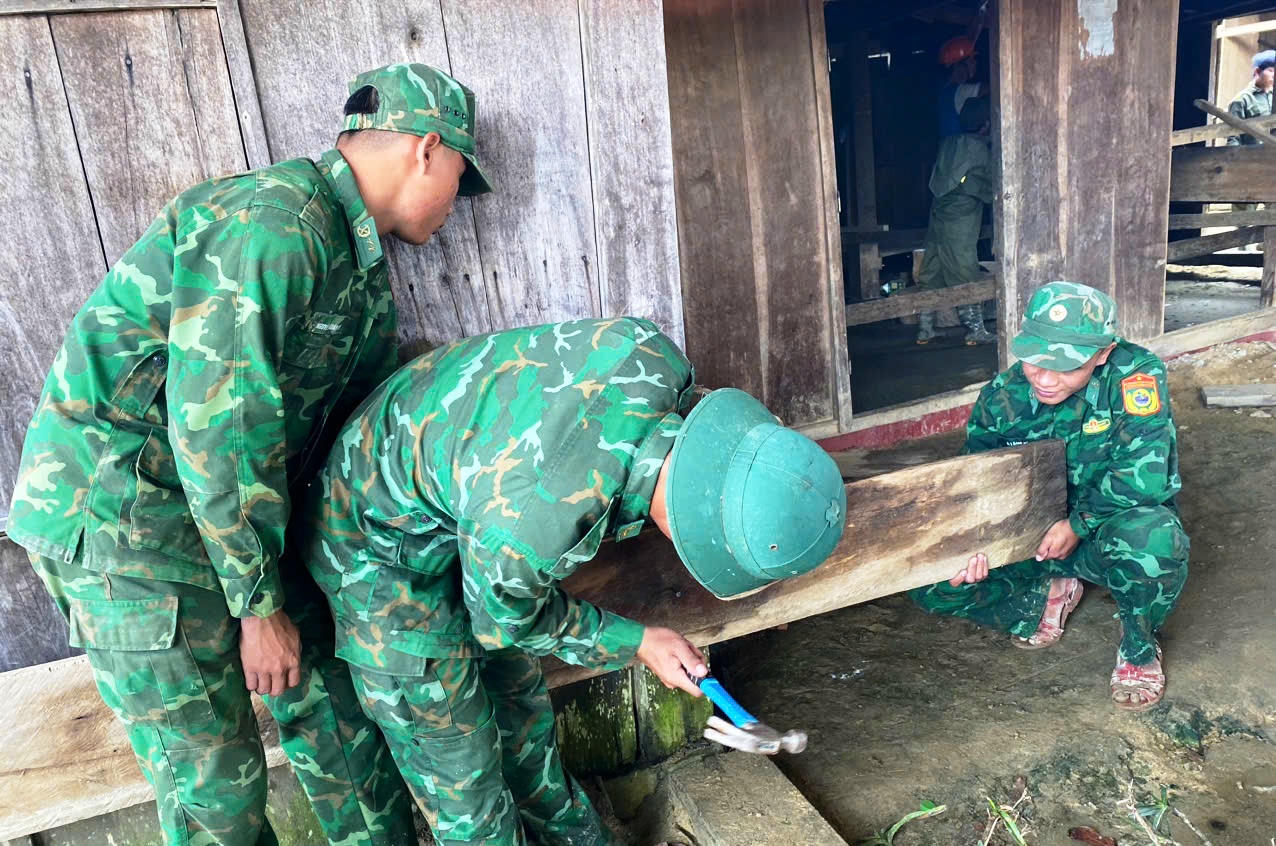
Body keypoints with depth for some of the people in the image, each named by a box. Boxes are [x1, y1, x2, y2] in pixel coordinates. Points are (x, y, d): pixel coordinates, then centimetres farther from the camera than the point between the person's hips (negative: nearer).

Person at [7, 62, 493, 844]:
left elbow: (359, 408, 16)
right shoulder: (275, 222, -22)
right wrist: (259, 605, -17)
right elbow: (214, 420, -25)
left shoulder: (361, 259, 10)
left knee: (328, 699, 14)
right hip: (121, 509, -9)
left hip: (234, 505, 9)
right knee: (214, 777, 1)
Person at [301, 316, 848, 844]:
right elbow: (505, 620, -17)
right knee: (456, 755, 5)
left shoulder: (650, 353, -26)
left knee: (519, 694, 24)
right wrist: (636, 643, -8)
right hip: (384, 549, -7)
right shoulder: (528, 529, -43)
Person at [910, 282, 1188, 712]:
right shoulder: (1002, 396, -13)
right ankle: (1048, 596, 13)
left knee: (1153, 538, -40)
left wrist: (1078, 523, -24)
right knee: (935, 585, -15)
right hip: (1034, 535, 3)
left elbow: (1144, 472, -29)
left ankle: (1139, 645, -6)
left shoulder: (1136, 374, -23)